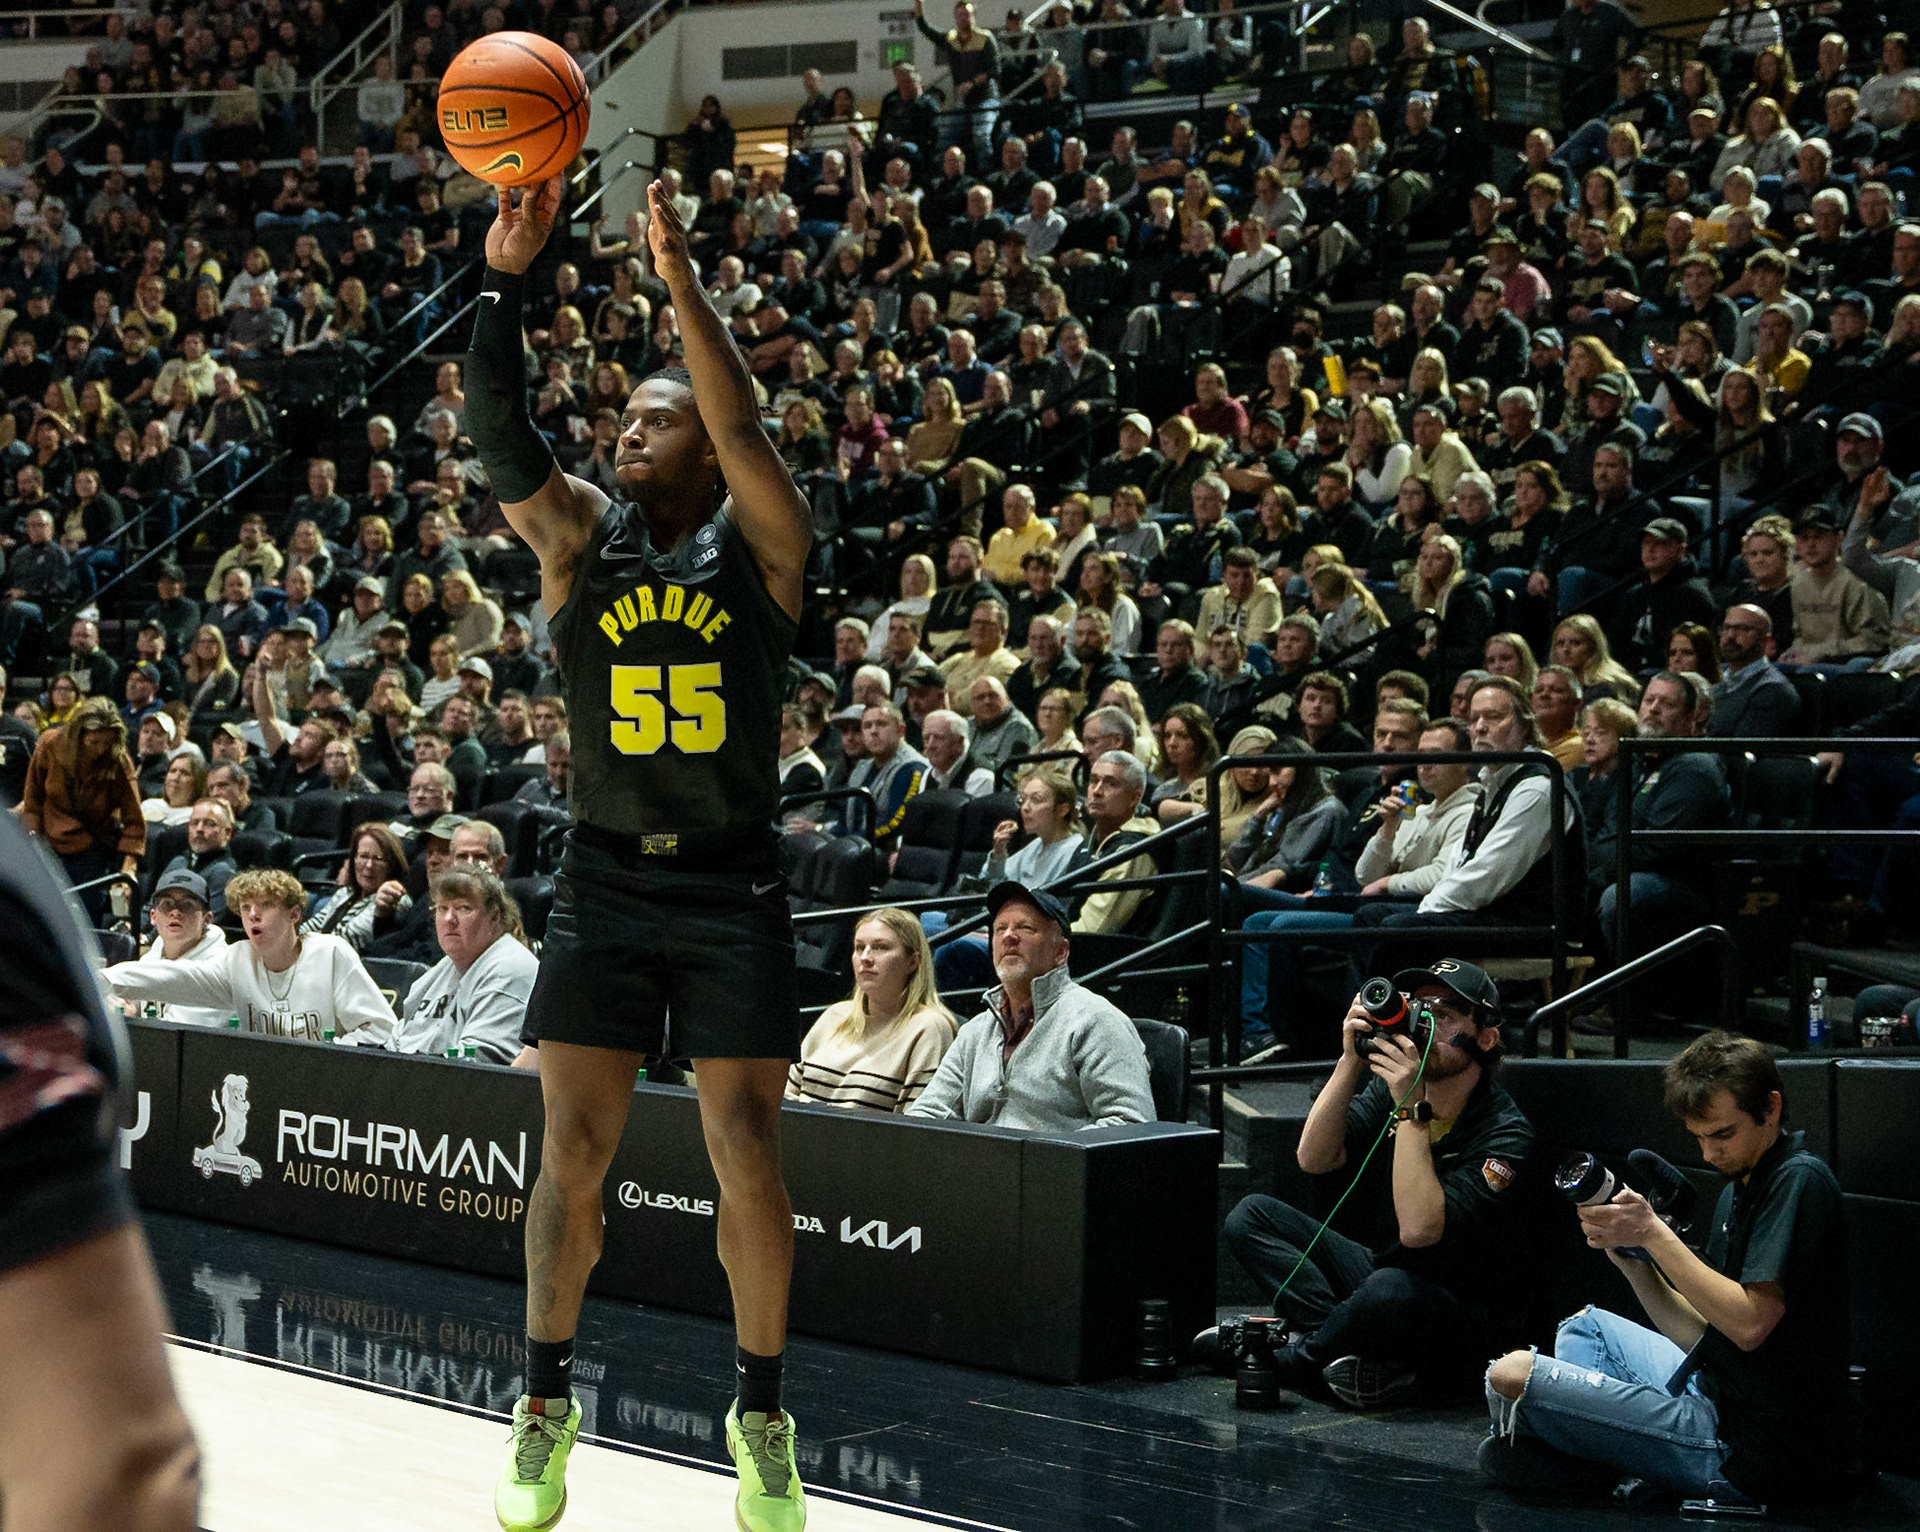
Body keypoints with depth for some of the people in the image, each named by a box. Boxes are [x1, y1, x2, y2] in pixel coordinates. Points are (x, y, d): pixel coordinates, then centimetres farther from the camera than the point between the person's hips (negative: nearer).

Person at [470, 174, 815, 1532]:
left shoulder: (761, 541, 0)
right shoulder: (579, 537, 5)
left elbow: (744, 427, -20)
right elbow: (500, 431, -11)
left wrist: (680, 278, -25)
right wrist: (506, 277, -22)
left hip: (734, 891, -2)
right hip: (605, 884, 2)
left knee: (747, 1160, -1)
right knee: (572, 1152, 1)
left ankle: (762, 1415, 14)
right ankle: (548, 1402, 17)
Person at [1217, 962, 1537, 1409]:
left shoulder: (1505, 1133, -20)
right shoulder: (1390, 1086, 0)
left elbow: (1418, 1229, -31)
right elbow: (1314, 1159, -9)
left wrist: (1412, 1107, -31)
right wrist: (1351, 1061, -19)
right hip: (1379, 1267, 7)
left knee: (1390, 1290, -40)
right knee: (1251, 1215, -6)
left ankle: (1294, 1360, -8)